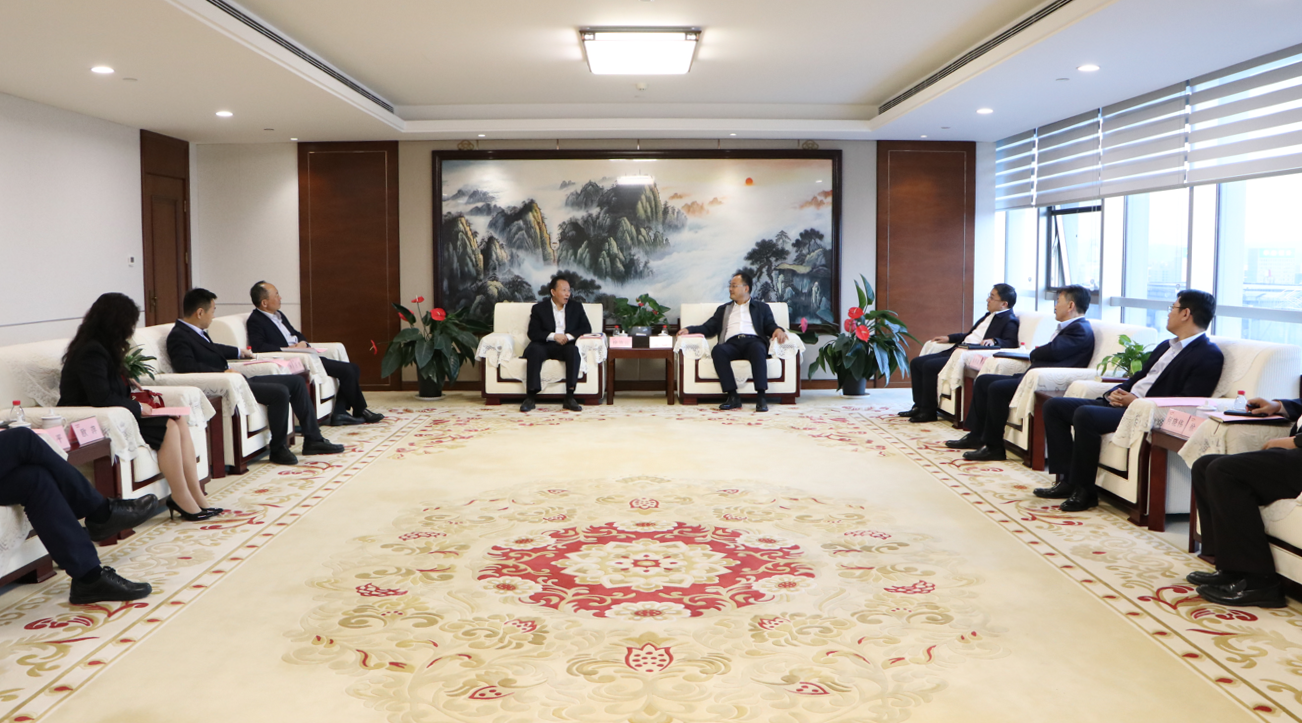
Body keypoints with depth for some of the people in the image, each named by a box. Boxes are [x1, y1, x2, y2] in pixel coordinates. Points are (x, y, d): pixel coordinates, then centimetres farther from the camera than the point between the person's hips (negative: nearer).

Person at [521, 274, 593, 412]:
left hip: (566, 346, 1)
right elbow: (533, 333, 0)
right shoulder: (539, 308, 11)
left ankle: (569, 398, -35)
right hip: (545, 346, -1)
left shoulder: (576, 307, 18)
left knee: (574, 350, -33)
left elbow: (587, 328, 8)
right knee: (534, 350, -34)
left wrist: (569, 336, -10)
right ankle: (531, 397, -35)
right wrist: (553, 336, -15)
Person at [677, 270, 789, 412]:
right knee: (717, 350, -34)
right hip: (732, 343, 2)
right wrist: (689, 330, 7)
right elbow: (709, 328, 23)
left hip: (753, 341, -2)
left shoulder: (761, 307, 27)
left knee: (757, 349, -39)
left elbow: (770, 326, 13)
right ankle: (733, 396, -35)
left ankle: (760, 397, -43)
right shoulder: (723, 309, 33)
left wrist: (778, 330, -11)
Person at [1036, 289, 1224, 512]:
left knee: (1085, 414, -33)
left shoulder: (1209, 355, -7)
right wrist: (1115, 393, 4)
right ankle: (1067, 479, -4)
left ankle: (1084, 490, -21)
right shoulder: (1166, 346, 23)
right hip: (1123, 402, 10)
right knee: (1054, 406, -1)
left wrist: (1137, 402, -18)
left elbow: (1189, 402, -16)